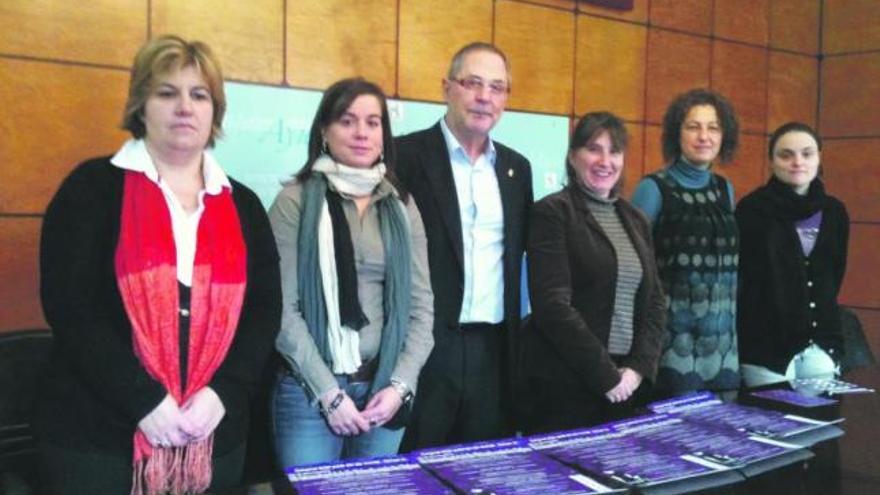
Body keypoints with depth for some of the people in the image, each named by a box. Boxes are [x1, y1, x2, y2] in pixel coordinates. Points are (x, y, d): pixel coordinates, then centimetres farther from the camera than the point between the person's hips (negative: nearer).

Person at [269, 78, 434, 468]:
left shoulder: (401, 205, 8)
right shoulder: (296, 201, -3)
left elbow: (421, 304, 6)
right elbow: (282, 308, -8)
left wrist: (400, 385, -5)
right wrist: (330, 392, -11)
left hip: (383, 388, 4)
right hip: (309, 390, -3)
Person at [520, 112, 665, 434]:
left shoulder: (635, 220, 13)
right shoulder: (552, 212, -7)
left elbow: (654, 302, 11)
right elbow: (553, 305, -15)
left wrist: (638, 367, -3)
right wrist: (606, 374, -14)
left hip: (626, 385, 6)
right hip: (564, 385, -6)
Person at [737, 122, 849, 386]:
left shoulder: (834, 211, 8)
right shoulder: (752, 209, -8)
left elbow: (834, 276, 17)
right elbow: (736, 277, -8)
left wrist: (830, 335, 15)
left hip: (822, 342, 5)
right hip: (767, 343, -5)